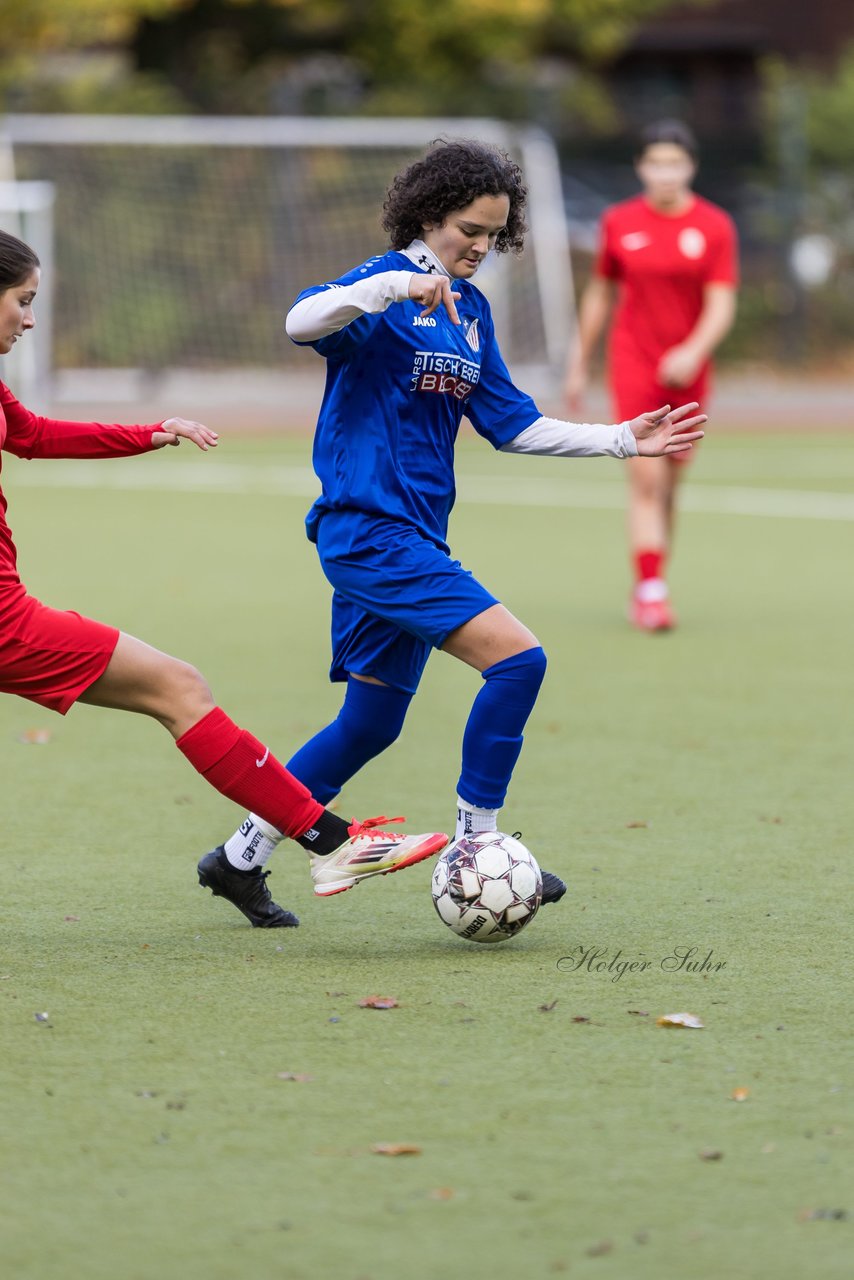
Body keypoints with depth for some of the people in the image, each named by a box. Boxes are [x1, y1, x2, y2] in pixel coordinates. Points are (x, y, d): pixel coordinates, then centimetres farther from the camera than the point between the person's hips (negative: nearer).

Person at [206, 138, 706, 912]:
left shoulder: (470, 309, 15)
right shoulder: (388, 286, -9)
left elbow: (512, 427, 18)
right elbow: (303, 322, -29)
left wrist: (623, 441, 13)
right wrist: (395, 286, -40)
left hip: (413, 539, 9)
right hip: (369, 525, -9)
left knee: (370, 725, 14)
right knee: (516, 657, -18)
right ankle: (474, 846, -9)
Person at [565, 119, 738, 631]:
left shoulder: (715, 226, -2)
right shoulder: (619, 223, 1)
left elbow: (722, 305, -8)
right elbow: (600, 295, 11)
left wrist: (694, 352, -26)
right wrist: (580, 365, 15)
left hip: (688, 369, 1)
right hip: (634, 363, -1)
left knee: (668, 486, 9)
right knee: (646, 479, -14)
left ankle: (647, 591, 22)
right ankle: (651, 591, -18)